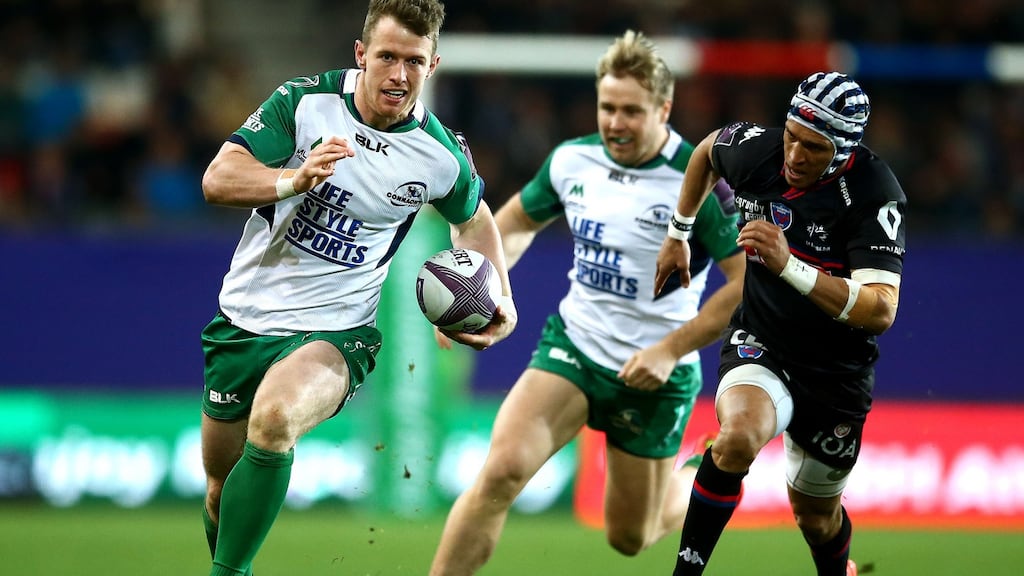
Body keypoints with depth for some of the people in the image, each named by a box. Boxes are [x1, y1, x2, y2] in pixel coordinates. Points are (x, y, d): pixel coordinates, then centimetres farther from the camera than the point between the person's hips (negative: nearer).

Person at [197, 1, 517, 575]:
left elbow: (473, 219, 15)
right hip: (248, 315, 2)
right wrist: (299, 178, -33)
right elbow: (218, 179, -16)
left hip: (334, 330, -2)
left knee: (275, 418, -34)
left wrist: (500, 301, 0)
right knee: (223, 488, 10)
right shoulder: (306, 101, -11)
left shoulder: (443, 157, -8)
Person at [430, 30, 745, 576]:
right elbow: (516, 222, 18)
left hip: (652, 373, -3)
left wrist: (670, 350, -20)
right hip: (572, 345, 3)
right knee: (501, 471, -22)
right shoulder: (572, 160, -1)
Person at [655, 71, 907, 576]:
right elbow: (707, 150, 15)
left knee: (816, 516, 15)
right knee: (739, 436, -34)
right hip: (759, 345, 1)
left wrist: (789, 266, -42)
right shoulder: (756, 149, -13)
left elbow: (881, 311, -33)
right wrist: (678, 235, 20)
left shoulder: (873, 194, -24)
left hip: (835, 375, -1)